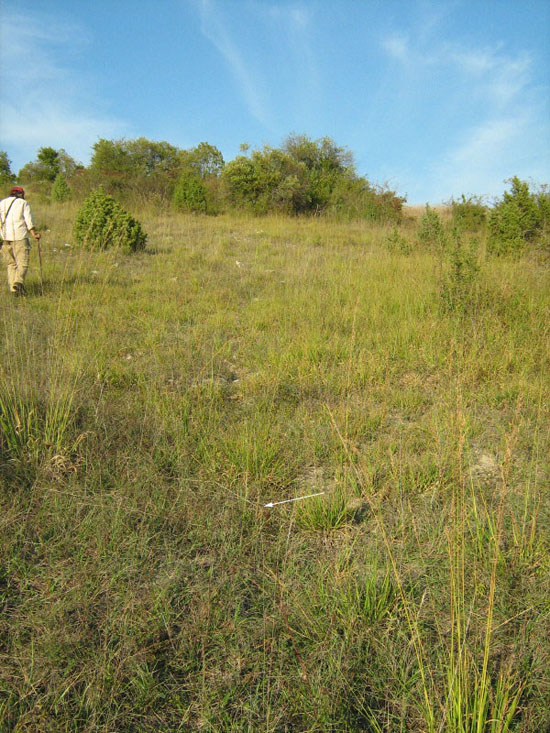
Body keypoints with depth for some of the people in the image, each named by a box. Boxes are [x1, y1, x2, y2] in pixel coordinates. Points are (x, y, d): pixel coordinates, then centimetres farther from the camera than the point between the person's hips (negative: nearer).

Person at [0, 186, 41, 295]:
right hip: (20, 237, -4)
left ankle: (12, 288, 6)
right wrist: (34, 234, 1)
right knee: (22, 263, -6)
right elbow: (29, 220, -4)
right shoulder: (23, 203, 5)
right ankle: (18, 282, -28)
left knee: (11, 264, 12)